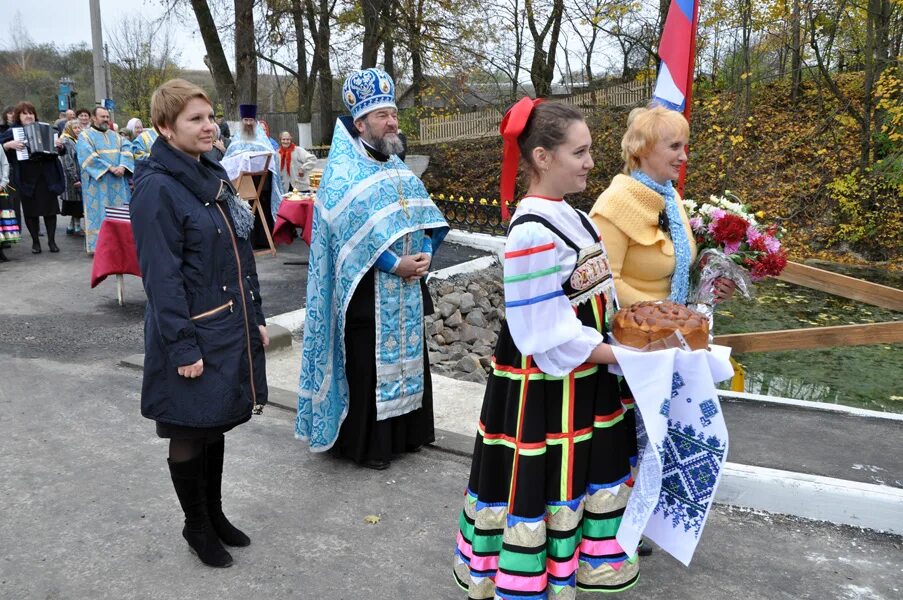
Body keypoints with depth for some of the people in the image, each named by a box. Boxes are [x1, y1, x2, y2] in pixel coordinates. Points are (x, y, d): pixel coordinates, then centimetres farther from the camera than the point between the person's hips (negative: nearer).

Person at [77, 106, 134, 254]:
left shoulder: (115, 135, 18)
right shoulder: (85, 136, 2)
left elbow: (126, 149, 4)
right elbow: (89, 156, -12)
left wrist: (122, 166, -15)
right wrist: (110, 168, -19)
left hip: (118, 182, 5)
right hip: (97, 182, -5)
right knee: (99, 212, -5)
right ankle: (98, 246, -1)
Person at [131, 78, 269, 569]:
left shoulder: (214, 177, 9)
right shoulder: (157, 189, -15)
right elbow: (162, 277, -18)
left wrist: (255, 318, 12)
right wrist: (183, 348, -19)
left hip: (231, 327, 7)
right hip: (194, 335, -7)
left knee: (216, 424, 18)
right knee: (191, 433, 9)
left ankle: (215, 514, 35)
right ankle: (196, 526, 28)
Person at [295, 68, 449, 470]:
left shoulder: (396, 165, 13)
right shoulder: (342, 170, -11)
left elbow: (423, 213, 11)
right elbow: (354, 232, -21)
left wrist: (425, 253, -6)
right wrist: (396, 264, -22)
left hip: (407, 287, 8)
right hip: (366, 289, -7)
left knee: (406, 357, 15)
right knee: (365, 364, 1)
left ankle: (406, 432, 30)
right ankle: (363, 443, 15)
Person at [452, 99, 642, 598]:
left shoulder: (569, 217, 4)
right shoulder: (531, 233, -24)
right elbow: (550, 337, -24)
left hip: (583, 375, 9)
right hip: (541, 384, -9)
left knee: (583, 472, 23)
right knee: (536, 485, 8)